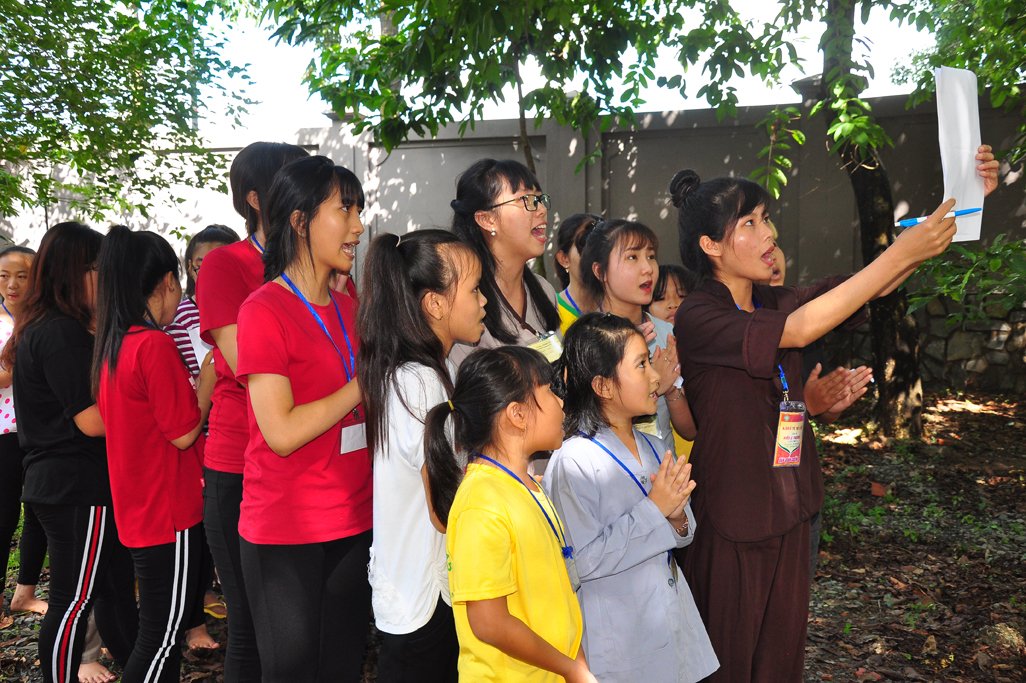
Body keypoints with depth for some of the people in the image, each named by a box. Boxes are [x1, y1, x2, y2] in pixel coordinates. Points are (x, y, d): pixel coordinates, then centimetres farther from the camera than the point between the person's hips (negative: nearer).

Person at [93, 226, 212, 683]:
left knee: (163, 626, 21)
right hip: (168, 512, -9)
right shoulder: (155, 344, -21)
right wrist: (208, 377, -5)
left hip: (136, 507, 9)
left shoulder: (111, 345, 6)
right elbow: (184, 432, -17)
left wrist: (192, 383, 13)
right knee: (162, 634, 4)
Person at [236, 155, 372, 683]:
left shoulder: (347, 308, 10)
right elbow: (282, 432, -21)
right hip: (286, 536, -6)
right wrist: (366, 380, -15)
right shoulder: (265, 309, -13)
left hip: (354, 524, 6)